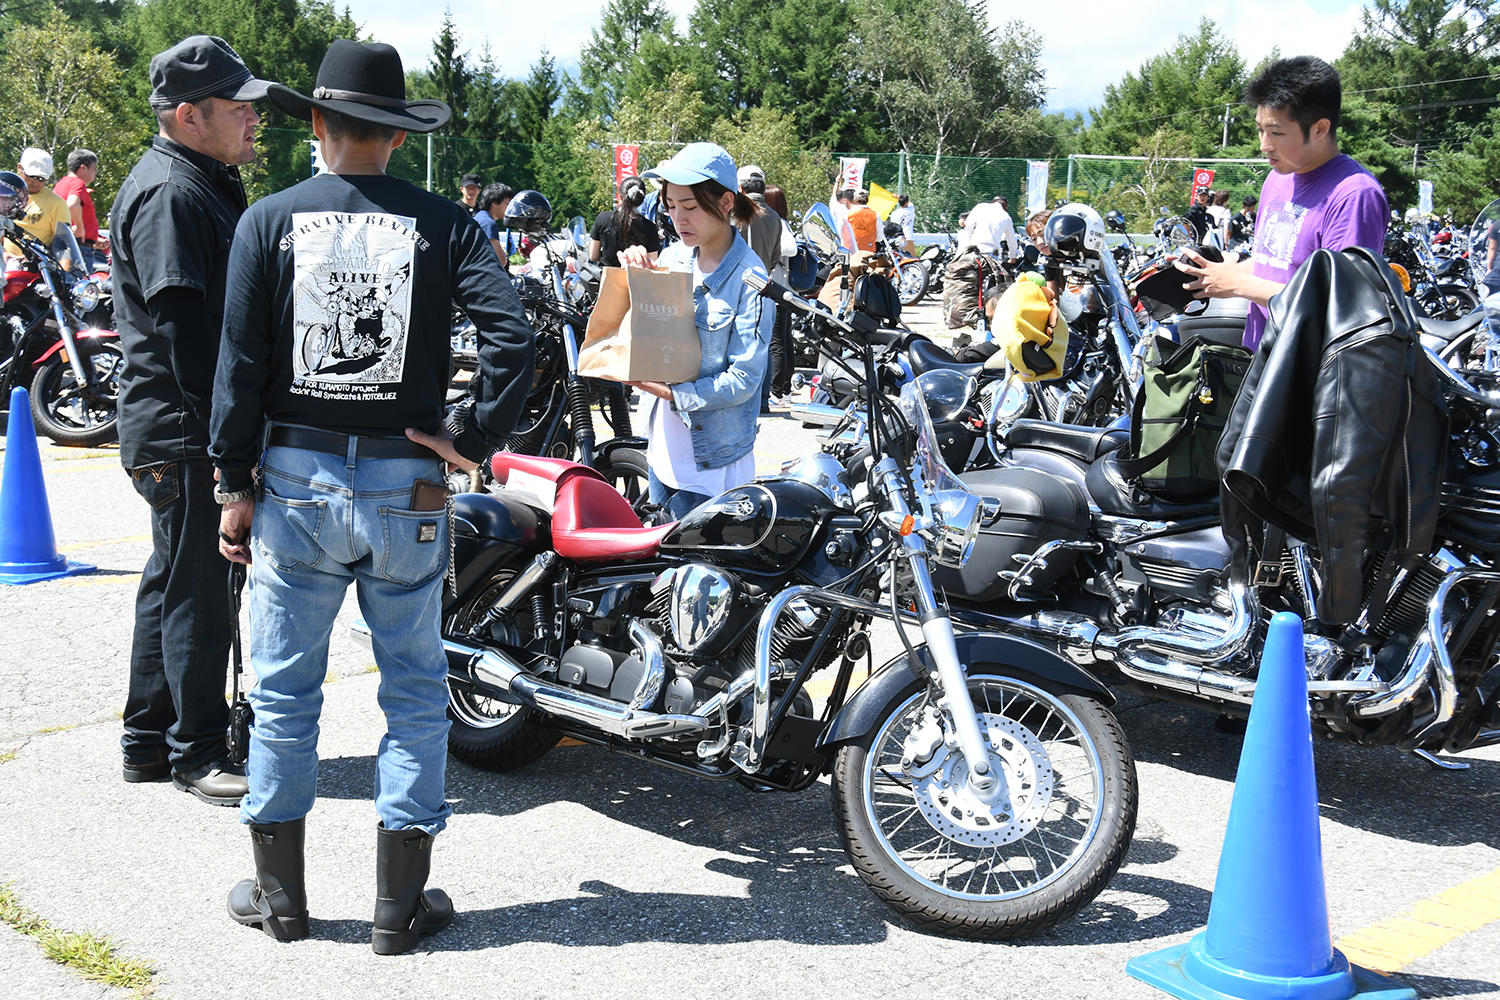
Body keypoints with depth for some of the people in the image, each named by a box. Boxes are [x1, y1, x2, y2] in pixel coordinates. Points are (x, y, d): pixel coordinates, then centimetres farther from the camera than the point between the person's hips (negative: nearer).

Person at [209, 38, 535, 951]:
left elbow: (240, 363, -4)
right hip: (407, 488, 0)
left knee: (285, 692, 12)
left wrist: (237, 484, 3)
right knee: (415, 691, 10)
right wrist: (477, 440, -5)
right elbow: (512, 334, -14)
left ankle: (280, 893, 23)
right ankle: (402, 904, 16)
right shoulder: (442, 224, -3)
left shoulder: (271, 221, -2)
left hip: (294, 481, 1)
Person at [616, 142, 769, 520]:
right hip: (664, 447, 7)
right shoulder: (672, 258, 4)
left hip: (711, 460, -7)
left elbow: (743, 380, -19)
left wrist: (668, 392, -24)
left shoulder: (750, 279, -16)